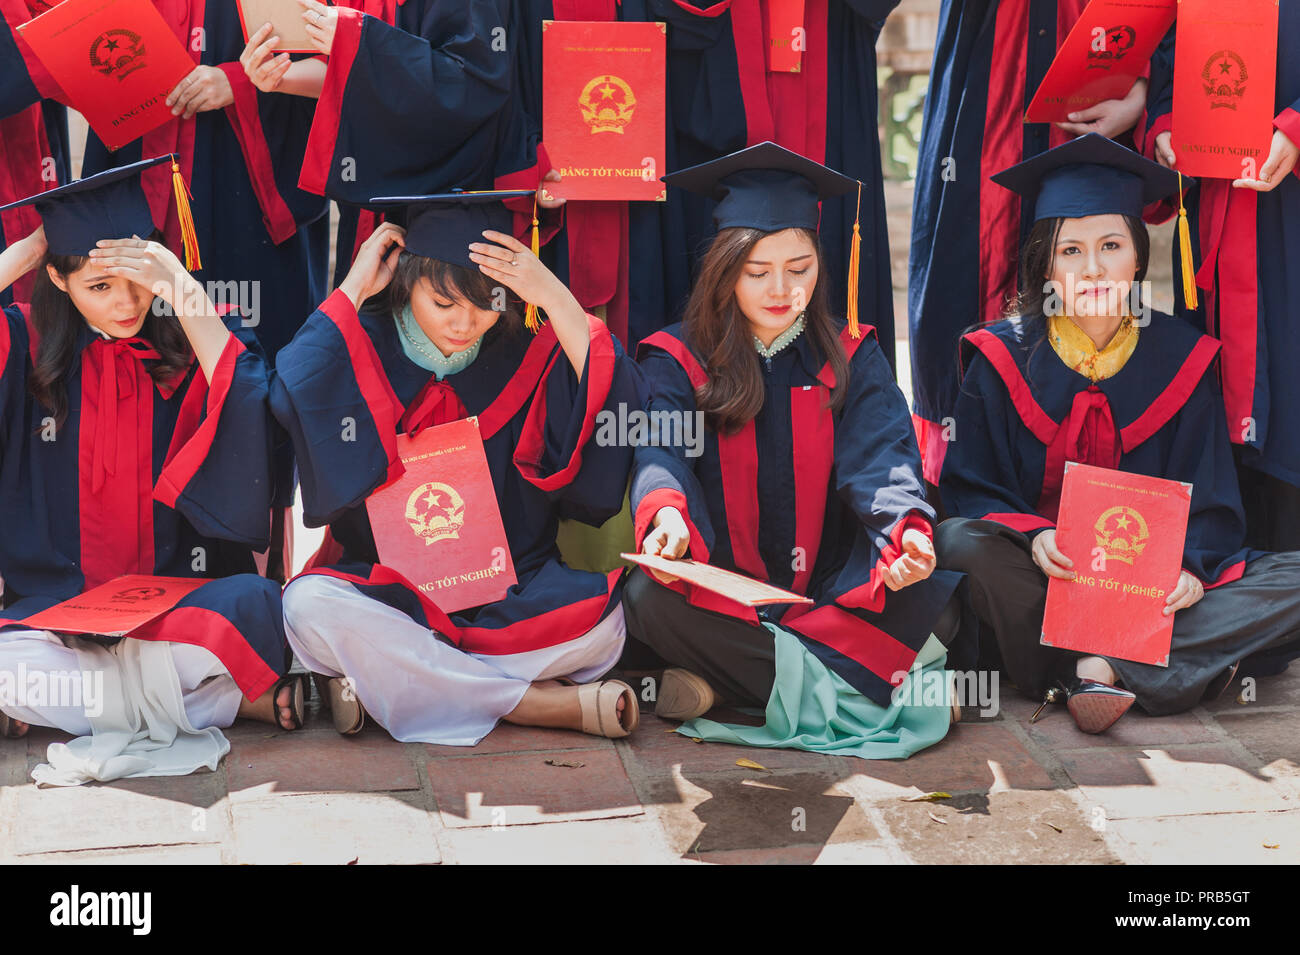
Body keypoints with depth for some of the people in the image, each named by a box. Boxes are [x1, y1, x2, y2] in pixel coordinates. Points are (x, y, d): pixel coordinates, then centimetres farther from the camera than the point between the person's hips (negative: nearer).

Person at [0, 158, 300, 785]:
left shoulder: (191, 343, 3)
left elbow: (245, 416, -16)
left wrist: (183, 292, -17)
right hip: (58, 603, 1)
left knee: (255, 606, -34)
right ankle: (236, 700, -23)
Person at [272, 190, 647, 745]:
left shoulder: (525, 362, 2)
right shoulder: (366, 354, -1)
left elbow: (614, 406, -15)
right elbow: (296, 400, -22)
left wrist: (555, 299, -17)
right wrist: (353, 290, -14)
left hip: (506, 600, 0)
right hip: (389, 590, 0)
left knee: (602, 620, -28)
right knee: (310, 605, -33)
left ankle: (386, 685, -19)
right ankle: (555, 704, -27)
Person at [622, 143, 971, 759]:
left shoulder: (851, 358, 7)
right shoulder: (678, 362, 1)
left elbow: (881, 458, -8)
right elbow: (661, 454, -17)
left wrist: (907, 527, -32)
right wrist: (666, 513, -43)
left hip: (826, 592, 2)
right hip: (719, 599, -1)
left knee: (936, 607, -26)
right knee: (647, 599, -33)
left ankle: (718, 685, -24)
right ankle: (843, 684, -28)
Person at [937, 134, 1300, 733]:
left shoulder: (1182, 359, 4)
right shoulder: (1004, 360, 0)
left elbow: (1210, 502, 3)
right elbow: (971, 489, -2)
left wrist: (1190, 566, -19)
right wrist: (1033, 538, -24)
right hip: (1037, 582, -1)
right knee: (959, 543, -34)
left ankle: (1100, 669, -33)